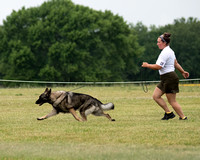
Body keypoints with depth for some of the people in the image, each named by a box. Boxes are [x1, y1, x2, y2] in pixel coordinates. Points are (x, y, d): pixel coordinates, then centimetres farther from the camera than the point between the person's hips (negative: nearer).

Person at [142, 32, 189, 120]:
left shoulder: (165, 53, -18)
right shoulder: (169, 51, 14)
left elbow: (158, 66, -23)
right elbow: (176, 63, 25)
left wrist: (147, 65, -10)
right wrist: (183, 72, 34)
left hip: (170, 78, -10)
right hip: (165, 79, 10)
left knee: (172, 101, -4)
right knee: (156, 96, 6)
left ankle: (183, 117, 5)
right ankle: (168, 113, 9)